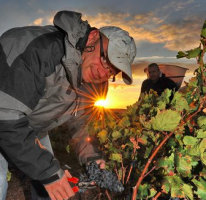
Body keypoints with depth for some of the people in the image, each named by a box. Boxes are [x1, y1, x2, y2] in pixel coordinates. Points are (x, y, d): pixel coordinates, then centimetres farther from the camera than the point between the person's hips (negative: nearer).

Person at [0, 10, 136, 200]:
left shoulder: (93, 83, -12)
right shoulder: (39, 48, -37)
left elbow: (78, 122, -1)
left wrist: (91, 155, -14)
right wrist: (47, 170, -34)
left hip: (33, 130, 6)